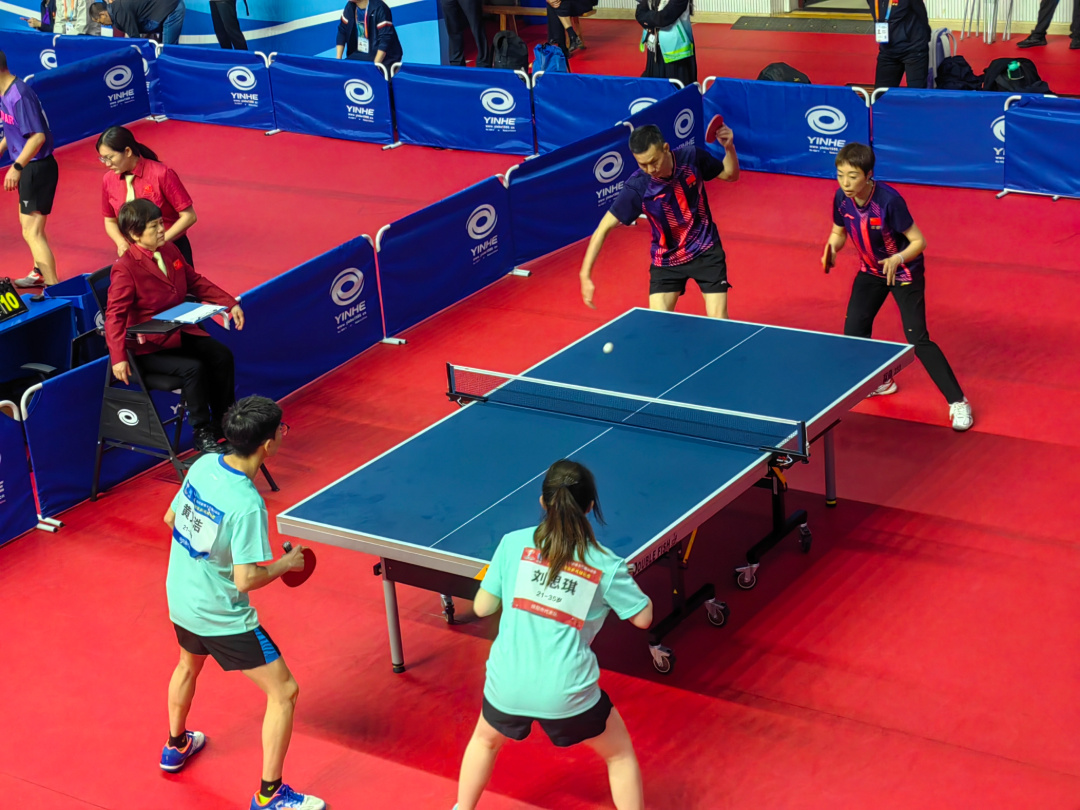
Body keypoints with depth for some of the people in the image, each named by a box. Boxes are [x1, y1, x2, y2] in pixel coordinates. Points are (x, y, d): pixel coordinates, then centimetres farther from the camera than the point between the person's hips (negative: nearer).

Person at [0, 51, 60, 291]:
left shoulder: (20, 95, -25)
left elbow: (38, 136, -30)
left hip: (37, 168, -11)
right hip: (29, 167, 11)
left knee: (31, 232, -12)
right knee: (28, 223, 26)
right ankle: (39, 274, 44)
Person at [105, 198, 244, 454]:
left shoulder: (170, 251, 5)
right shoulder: (125, 269, -19)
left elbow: (196, 282, 17)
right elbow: (115, 315, -23)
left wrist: (230, 303, 8)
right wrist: (118, 357, -33)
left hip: (180, 332, 8)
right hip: (147, 346, -8)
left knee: (222, 356, -9)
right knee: (193, 368, -27)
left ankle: (223, 424, 6)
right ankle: (202, 435, -12)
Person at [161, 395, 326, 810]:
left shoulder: (203, 465, -10)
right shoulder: (247, 505, -32)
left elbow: (171, 518, 5)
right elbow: (245, 579, -29)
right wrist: (287, 562, -12)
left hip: (180, 599, 8)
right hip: (222, 617, -8)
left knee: (189, 664, 36)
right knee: (284, 692, 5)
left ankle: (176, 746, 59)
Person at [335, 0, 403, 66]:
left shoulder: (379, 8, -18)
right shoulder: (350, 6, 2)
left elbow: (385, 39, -21)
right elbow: (342, 32, 8)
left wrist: (375, 65, -26)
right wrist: (338, 59, 0)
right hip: (358, 55, 6)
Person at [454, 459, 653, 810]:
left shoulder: (514, 543, -1)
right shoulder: (606, 565, -4)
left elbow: (482, 607, 5)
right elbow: (643, 617, 5)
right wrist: (627, 582, 22)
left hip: (507, 686, 2)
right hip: (567, 695, -2)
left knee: (485, 739, 36)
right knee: (620, 754, 25)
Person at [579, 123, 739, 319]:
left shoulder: (692, 157, -16)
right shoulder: (637, 187, -24)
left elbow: (730, 175, 3)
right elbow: (604, 228, -20)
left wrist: (729, 148, -18)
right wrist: (585, 275, -27)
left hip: (705, 252, 1)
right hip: (667, 261, -1)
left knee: (719, 323, -8)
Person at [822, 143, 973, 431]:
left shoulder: (889, 200, -32)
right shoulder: (841, 198, -16)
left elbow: (918, 242, -24)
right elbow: (839, 232, 3)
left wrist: (898, 259, -41)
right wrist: (832, 247, -18)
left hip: (904, 272, -6)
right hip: (871, 270, 6)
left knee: (917, 339, -14)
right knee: (854, 330, 6)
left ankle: (958, 402, -5)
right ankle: (880, 382, 35)